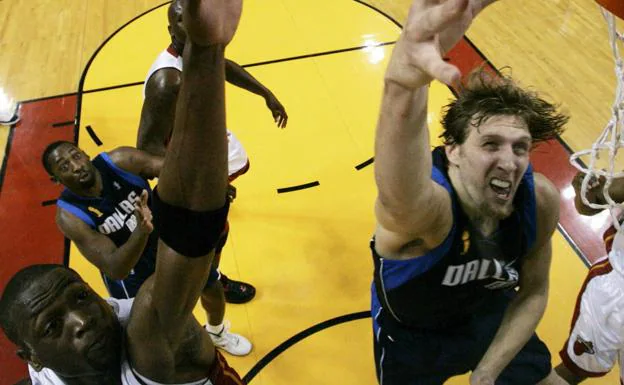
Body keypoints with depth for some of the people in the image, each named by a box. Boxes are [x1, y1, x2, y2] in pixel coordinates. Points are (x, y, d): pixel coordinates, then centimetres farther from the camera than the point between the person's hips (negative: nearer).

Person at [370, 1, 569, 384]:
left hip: (490, 315, 4)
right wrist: (406, 78, -88)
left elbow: (533, 292, -7)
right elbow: (400, 189, -68)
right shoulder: (423, 207, -41)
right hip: (411, 336, -3)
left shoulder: (541, 199, -23)